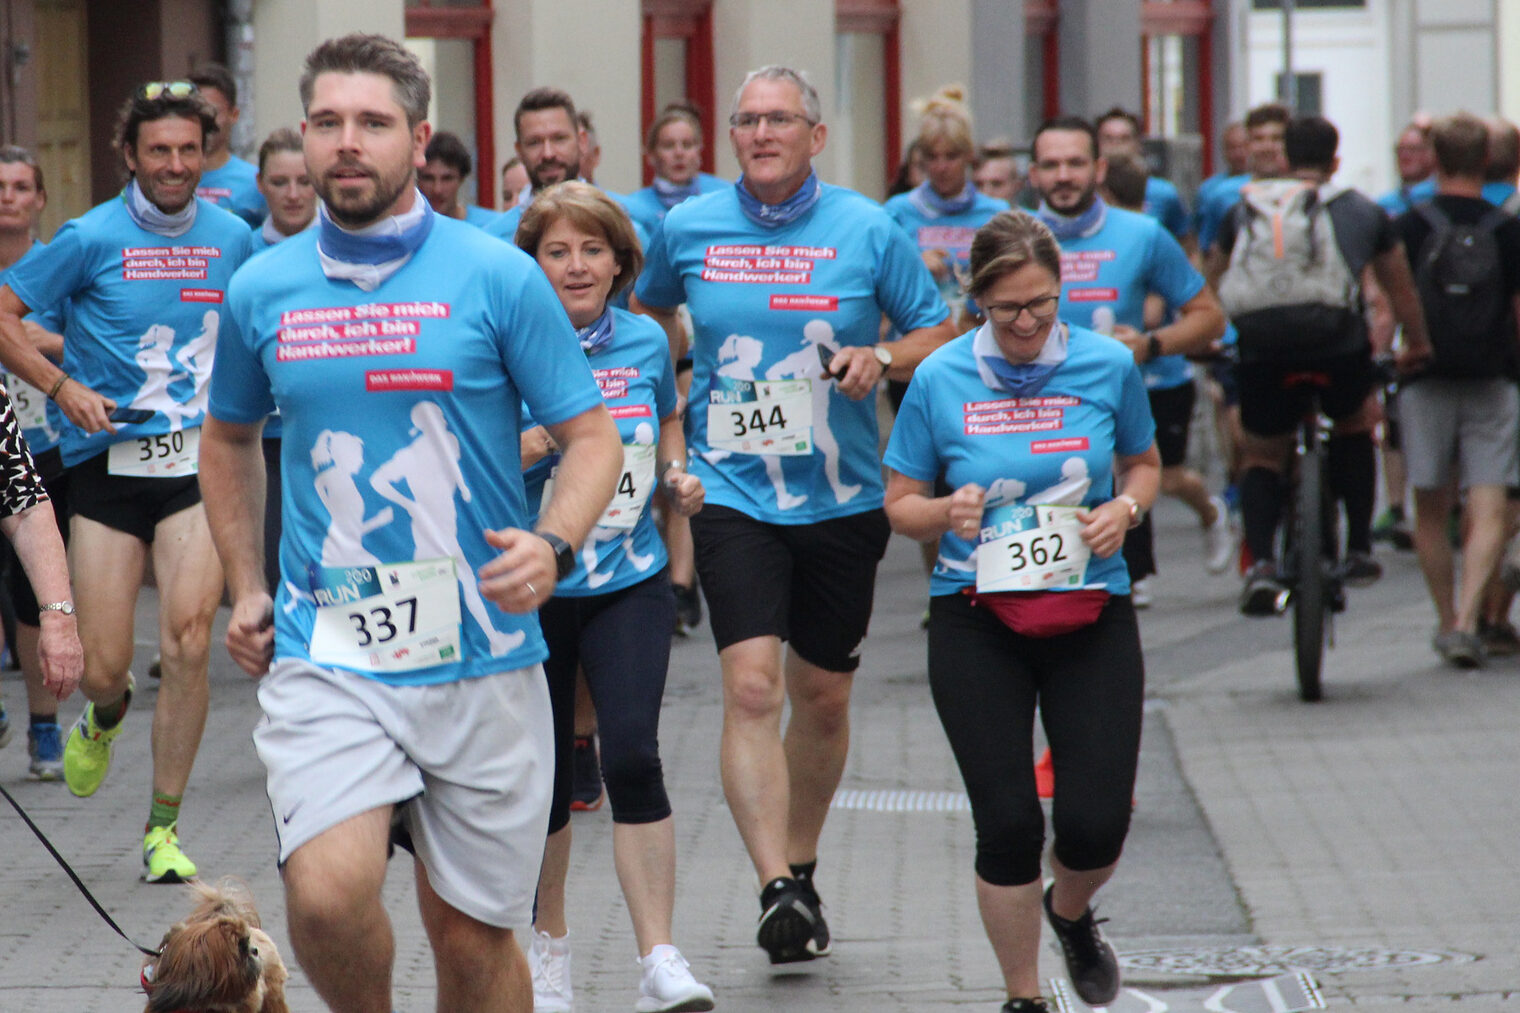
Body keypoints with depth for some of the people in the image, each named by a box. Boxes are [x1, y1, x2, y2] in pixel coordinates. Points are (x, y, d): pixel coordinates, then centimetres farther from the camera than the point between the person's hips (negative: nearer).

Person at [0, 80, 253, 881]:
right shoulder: (92, 238, -5)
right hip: (107, 463, -1)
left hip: (197, 463, 1)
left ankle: (163, 829, 1)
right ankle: (105, 717, 38)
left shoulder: (231, 238, 6)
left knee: (187, 644, -13)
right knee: (104, 668, -2)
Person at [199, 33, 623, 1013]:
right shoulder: (261, 290, 6)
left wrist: (553, 545, -18)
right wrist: (246, 589, 15)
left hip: (481, 661, -1)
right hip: (325, 655, 1)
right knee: (328, 894, -21)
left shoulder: (497, 277, -2)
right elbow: (231, 439, 24)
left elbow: (593, 434, 1)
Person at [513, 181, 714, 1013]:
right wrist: (529, 446, -25)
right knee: (545, 775, 8)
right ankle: (549, 942, 33)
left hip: (629, 582, 1)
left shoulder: (644, 342, 3)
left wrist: (677, 477, 4)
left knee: (632, 757, -16)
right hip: (531, 588, -1)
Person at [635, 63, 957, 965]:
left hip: (841, 498, 1)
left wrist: (882, 361, -15)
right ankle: (777, 890, -21)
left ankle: (800, 867, 32)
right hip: (733, 494, -1)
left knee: (823, 696, 12)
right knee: (752, 687, -17)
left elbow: (940, 332, 4)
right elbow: (649, 314, 20)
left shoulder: (868, 231, -3)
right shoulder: (689, 230, 1)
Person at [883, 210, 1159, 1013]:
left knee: (1096, 824, -6)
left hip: (1091, 614, 1)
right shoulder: (940, 380, -5)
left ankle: (1070, 913, 31)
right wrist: (947, 512, -18)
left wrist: (1125, 509, -8)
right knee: (1007, 824, -5)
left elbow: (1143, 464, 14)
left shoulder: (1108, 365, -2)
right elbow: (900, 503, 4)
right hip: (976, 622, -1)